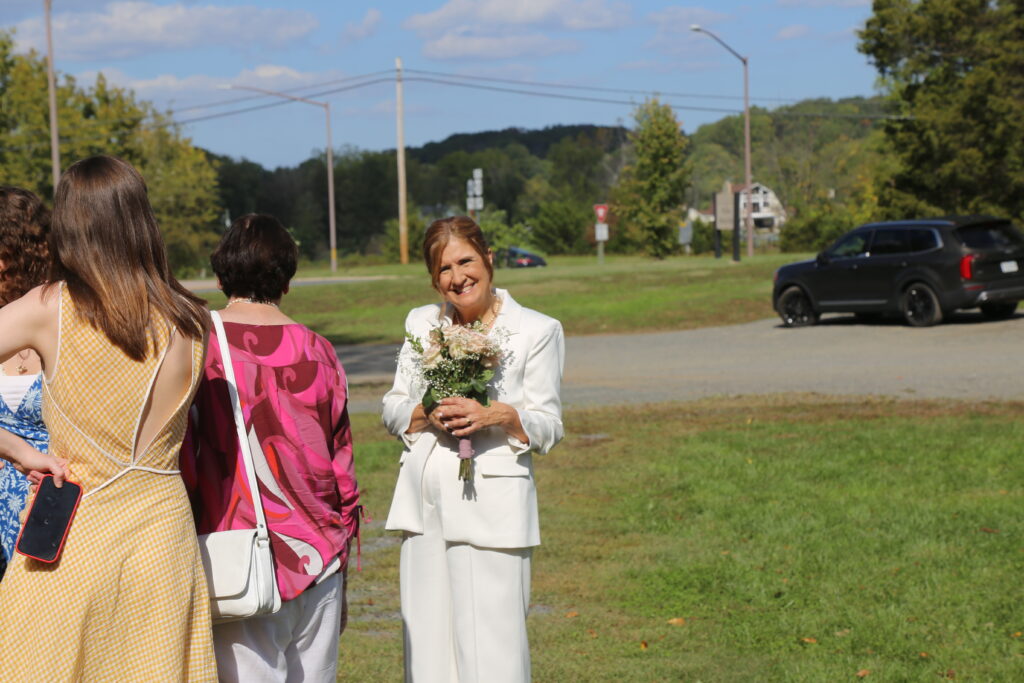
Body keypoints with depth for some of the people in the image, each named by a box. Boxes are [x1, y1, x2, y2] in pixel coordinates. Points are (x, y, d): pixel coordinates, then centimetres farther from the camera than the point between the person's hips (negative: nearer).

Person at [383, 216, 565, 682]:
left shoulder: (537, 331, 2)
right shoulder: (421, 324, 14)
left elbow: (547, 428, 1)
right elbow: (392, 408, 14)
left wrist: (497, 415, -17)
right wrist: (427, 414, -7)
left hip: (491, 508, -4)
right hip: (424, 504, 4)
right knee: (426, 641, 6)